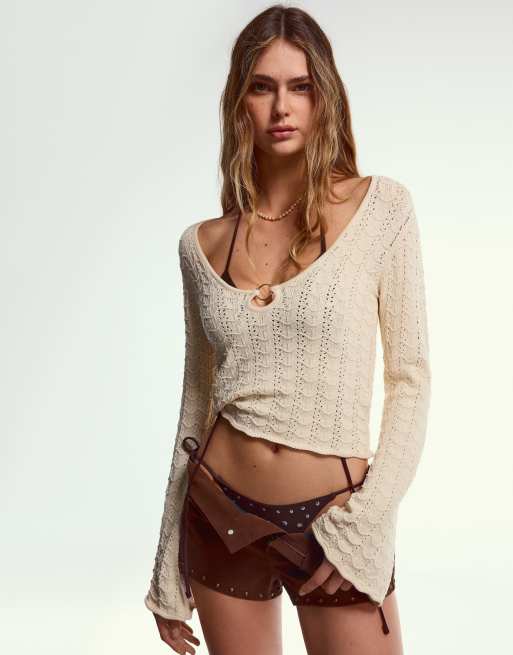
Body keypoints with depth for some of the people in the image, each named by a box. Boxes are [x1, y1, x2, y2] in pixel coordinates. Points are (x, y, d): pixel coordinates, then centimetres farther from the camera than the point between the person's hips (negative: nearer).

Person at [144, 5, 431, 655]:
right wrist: (169, 573, 10)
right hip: (221, 518, 3)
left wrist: (367, 524, -13)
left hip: (334, 519, -2)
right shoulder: (202, 243, 1)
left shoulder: (380, 207, -5)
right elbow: (197, 402, 8)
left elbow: (411, 379, -4)